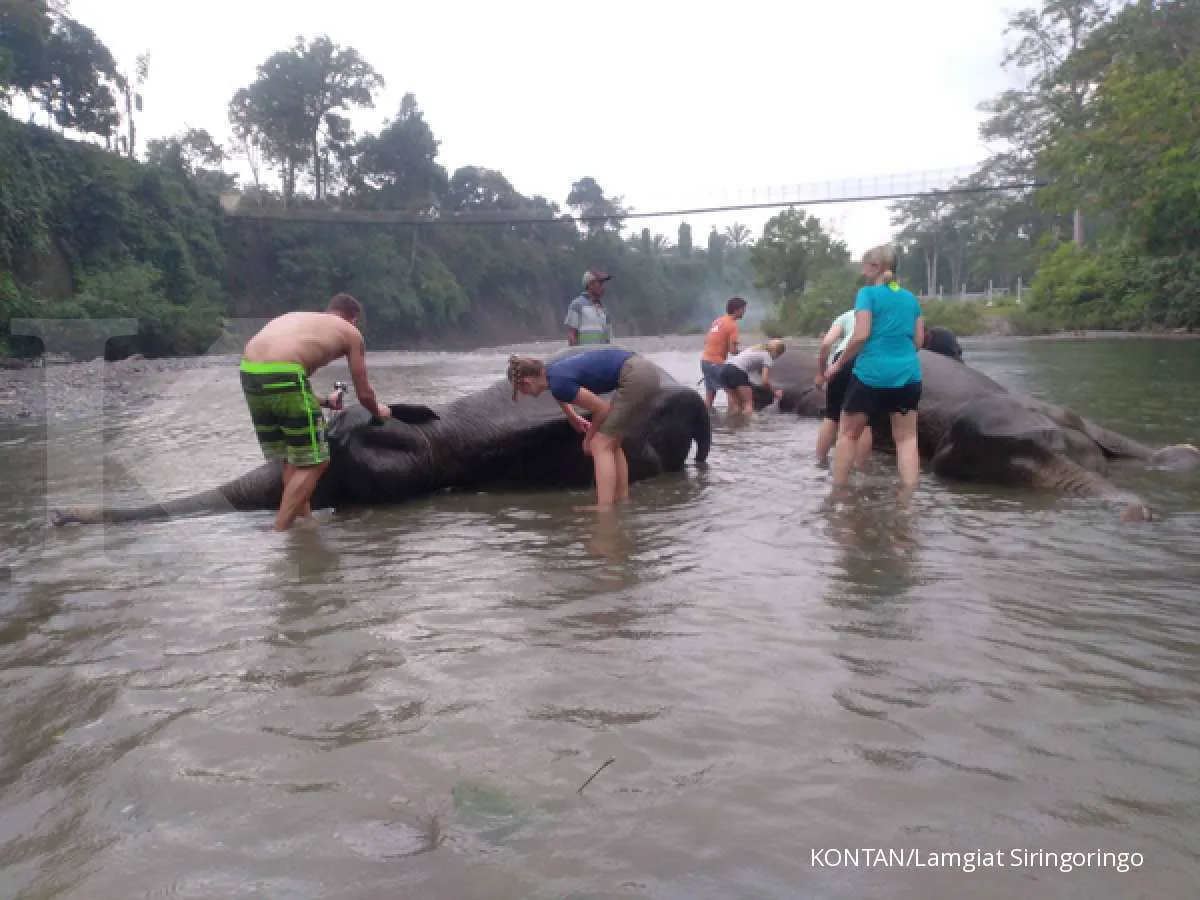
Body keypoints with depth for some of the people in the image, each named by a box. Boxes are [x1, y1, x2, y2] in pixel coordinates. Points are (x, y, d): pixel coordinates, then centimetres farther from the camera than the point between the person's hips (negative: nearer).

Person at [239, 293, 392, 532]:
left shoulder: (295, 317, 34)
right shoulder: (351, 332, 18)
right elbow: (364, 394, 22)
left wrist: (325, 401, 54)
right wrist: (378, 411, 44)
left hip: (248, 372, 7)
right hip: (283, 375, -7)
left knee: (291, 459, 21)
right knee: (314, 462, 6)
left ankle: (304, 520, 28)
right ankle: (280, 530, 3)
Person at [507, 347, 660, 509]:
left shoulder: (559, 384, -15)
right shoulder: (552, 370, 12)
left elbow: (603, 409, -6)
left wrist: (588, 439, 9)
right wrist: (574, 418, 49)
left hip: (635, 378, -9)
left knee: (600, 445, -6)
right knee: (610, 443, 18)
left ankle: (604, 509, -12)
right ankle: (623, 500, 21)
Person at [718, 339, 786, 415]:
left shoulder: (757, 349, 29)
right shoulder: (767, 356, 5)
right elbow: (765, 381, -1)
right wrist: (775, 392, 12)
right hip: (737, 372, -8)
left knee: (735, 404, 12)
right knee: (749, 403, 1)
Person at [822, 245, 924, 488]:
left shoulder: (868, 294, -4)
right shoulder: (911, 298, 13)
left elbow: (861, 335, -13)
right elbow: (919, 340, 12)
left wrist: (838, 364, -3)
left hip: (871, 372, -4)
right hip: (907, 374, 5)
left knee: (848, 433, 9)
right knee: (906, 438, 6)